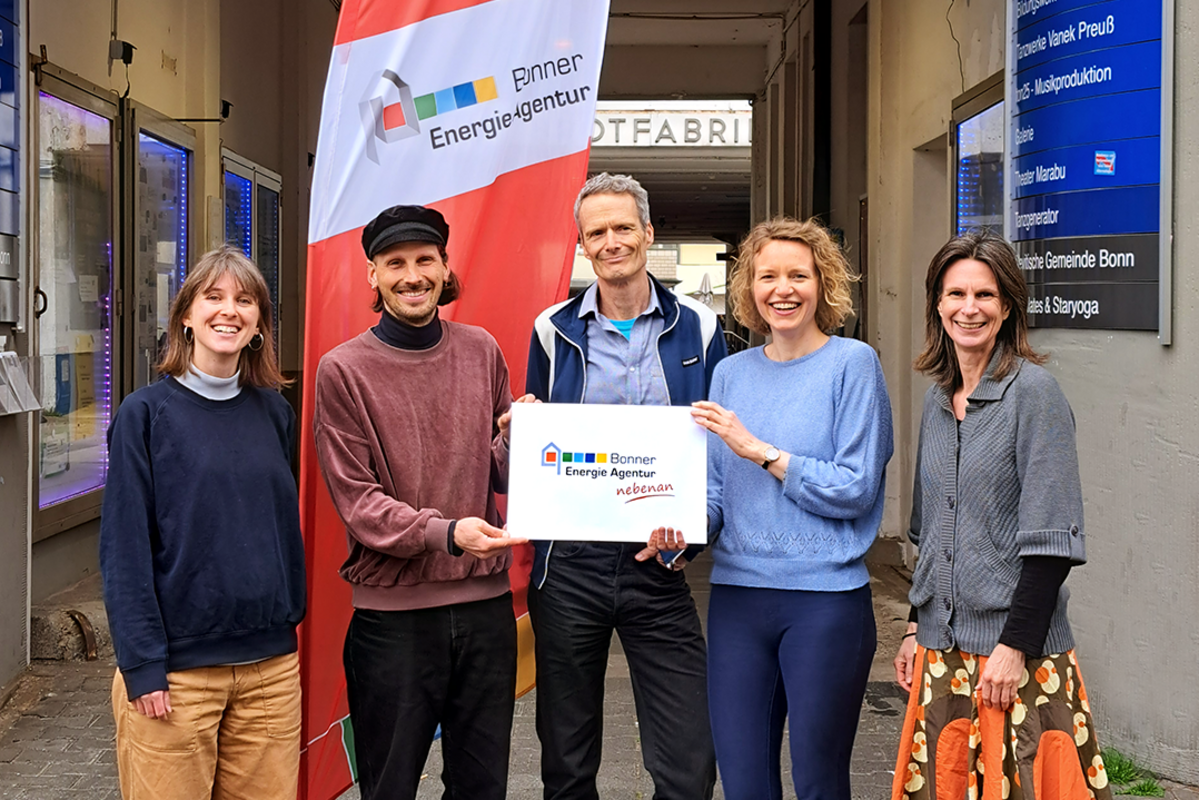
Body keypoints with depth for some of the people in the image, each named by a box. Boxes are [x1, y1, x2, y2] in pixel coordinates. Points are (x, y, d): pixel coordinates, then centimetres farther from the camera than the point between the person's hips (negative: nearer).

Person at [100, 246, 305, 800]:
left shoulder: (275, 414, 8)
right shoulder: (146, 413, -5)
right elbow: (123, 546, -7)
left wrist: (292, 614, 7)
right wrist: (143, 665, -12)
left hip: (272, 665, 4)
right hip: (177, 667, -4)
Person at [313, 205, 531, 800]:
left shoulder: (481, 351, 8)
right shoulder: (343, 370, -4)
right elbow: (356, 501, -9)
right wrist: (446, 532, -24)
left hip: (485, 601, 4)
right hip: (393, 612, -3)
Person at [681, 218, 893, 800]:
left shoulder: (852, 364, -4)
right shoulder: (731, 373, 10)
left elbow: (855, 490, -12)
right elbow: (715, 492, 11)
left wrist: (761, 450, -15)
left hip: (827, 600, -4)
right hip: (737, 596, 4)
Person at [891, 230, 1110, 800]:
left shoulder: (1033, 393, -10)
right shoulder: (938, 399, 10)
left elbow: (1050, 538, -14)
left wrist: (1016, 645, -18)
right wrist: (916, 626, 14)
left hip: (1019, 649, -6)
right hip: (943, 644, 6)